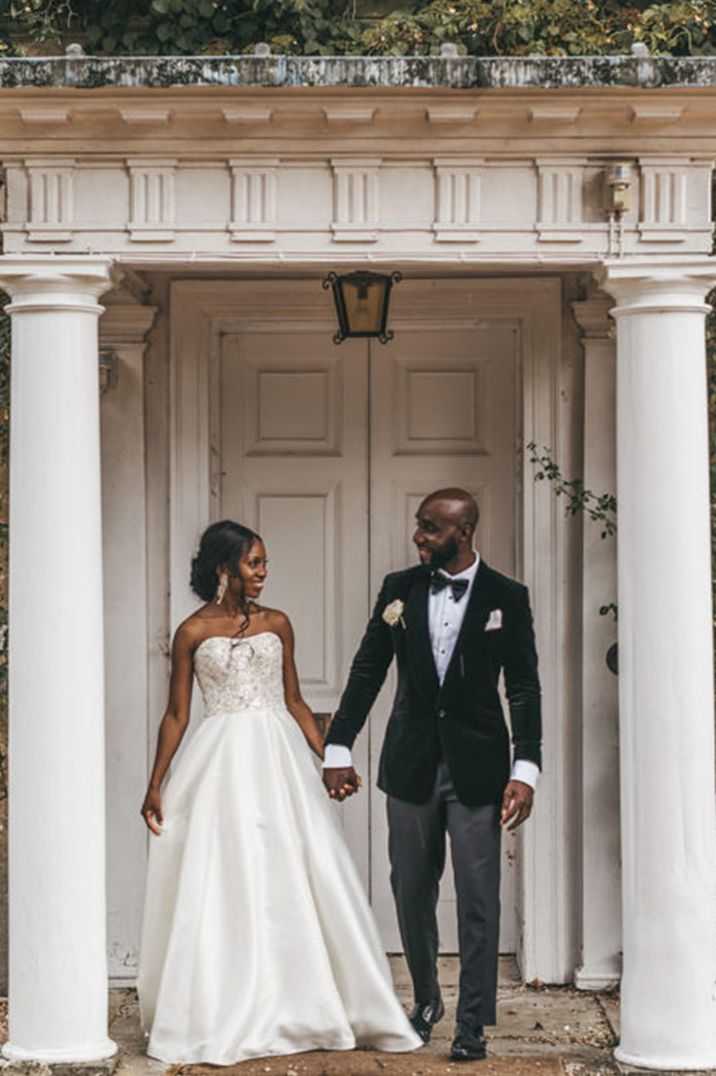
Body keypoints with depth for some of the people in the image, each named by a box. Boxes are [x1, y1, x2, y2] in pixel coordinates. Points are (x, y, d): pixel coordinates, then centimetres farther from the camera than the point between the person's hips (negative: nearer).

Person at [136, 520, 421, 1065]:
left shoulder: (276, 624, 9)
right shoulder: (193, 632, 1)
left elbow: (294, 702, 12)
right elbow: (177, 715, 4)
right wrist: (156, 784, -1)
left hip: (279, 757, 3)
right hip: (222, 762, -2)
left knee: (295, 879, 0)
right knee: (222, 886, -2)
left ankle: (299, 1009, 9)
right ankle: (222, 1016, 6)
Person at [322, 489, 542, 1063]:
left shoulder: (507, 598, -3)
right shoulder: (399, 589, 4)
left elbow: (525, 688, -3)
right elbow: (368, 670, 7)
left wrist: (525, 770, -11)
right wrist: (338, 748, 3)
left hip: (477, 766, -3)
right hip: (412, 762, 3)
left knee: (478, 896, -3)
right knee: (412, 891, 11)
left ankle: (473, 1021, 4)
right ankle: (426, 999, 30)